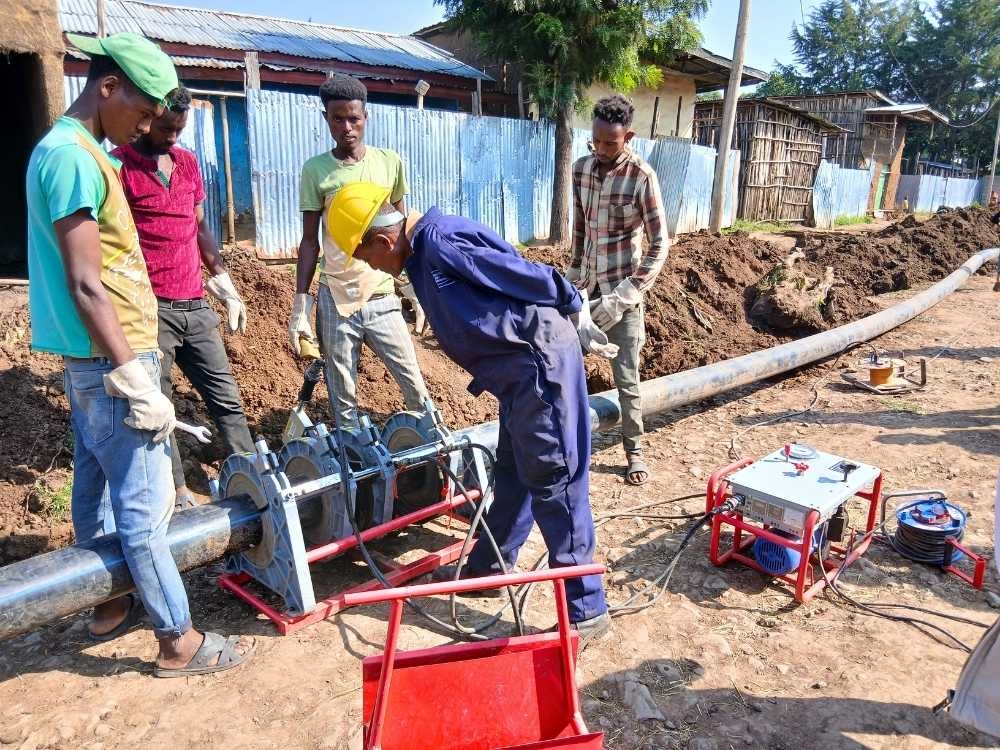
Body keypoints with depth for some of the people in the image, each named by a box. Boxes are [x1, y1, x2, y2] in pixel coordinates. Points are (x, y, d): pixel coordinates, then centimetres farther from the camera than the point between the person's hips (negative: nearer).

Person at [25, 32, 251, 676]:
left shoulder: (70, 151, 15)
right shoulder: (74, 156, -16)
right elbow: (85, 286, -22)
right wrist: (136, 380, -22)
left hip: (88, 362, 10)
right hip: (112, 361, -10)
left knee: (96, 488, 19)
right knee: (144, 507, -3)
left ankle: (110, 606, 35)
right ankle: (179, 641, 9)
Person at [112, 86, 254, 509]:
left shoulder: (188, 162, 14)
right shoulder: (118, 164, -5)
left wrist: (226, 286, 15)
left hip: (196, 304, 6)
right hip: (150, 309, -6)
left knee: (226, 396, 8)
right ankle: (177, 492, 13)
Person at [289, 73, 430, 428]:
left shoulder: (390, 162, 3)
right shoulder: (315, 169, -1)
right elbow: (310, 241, 2)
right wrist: (300, 305, -3)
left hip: (382, 297, 1)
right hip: (334, 299, -1)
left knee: (415, 386, 3)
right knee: (343, 399, 6)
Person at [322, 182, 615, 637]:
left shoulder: (439, 241, -17)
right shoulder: (422, 253, 16)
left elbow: (522, 274, -16)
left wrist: (574, 313, -5)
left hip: (542, 361, -10)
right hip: (520, 370, 10)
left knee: (555, 485, -4)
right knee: (512, 475, 21)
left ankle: (586, 609, 7)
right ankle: (488, 565, 39)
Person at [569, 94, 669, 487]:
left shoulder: (642, 176, -14)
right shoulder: (581, 169, 3)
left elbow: (660, 244, -14)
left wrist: (625, 295, -21)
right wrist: (572, 277, 12)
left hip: (622, 290, -5)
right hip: (586, 286, 5)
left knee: (626, 377, 1)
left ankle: (634, 450, 19)